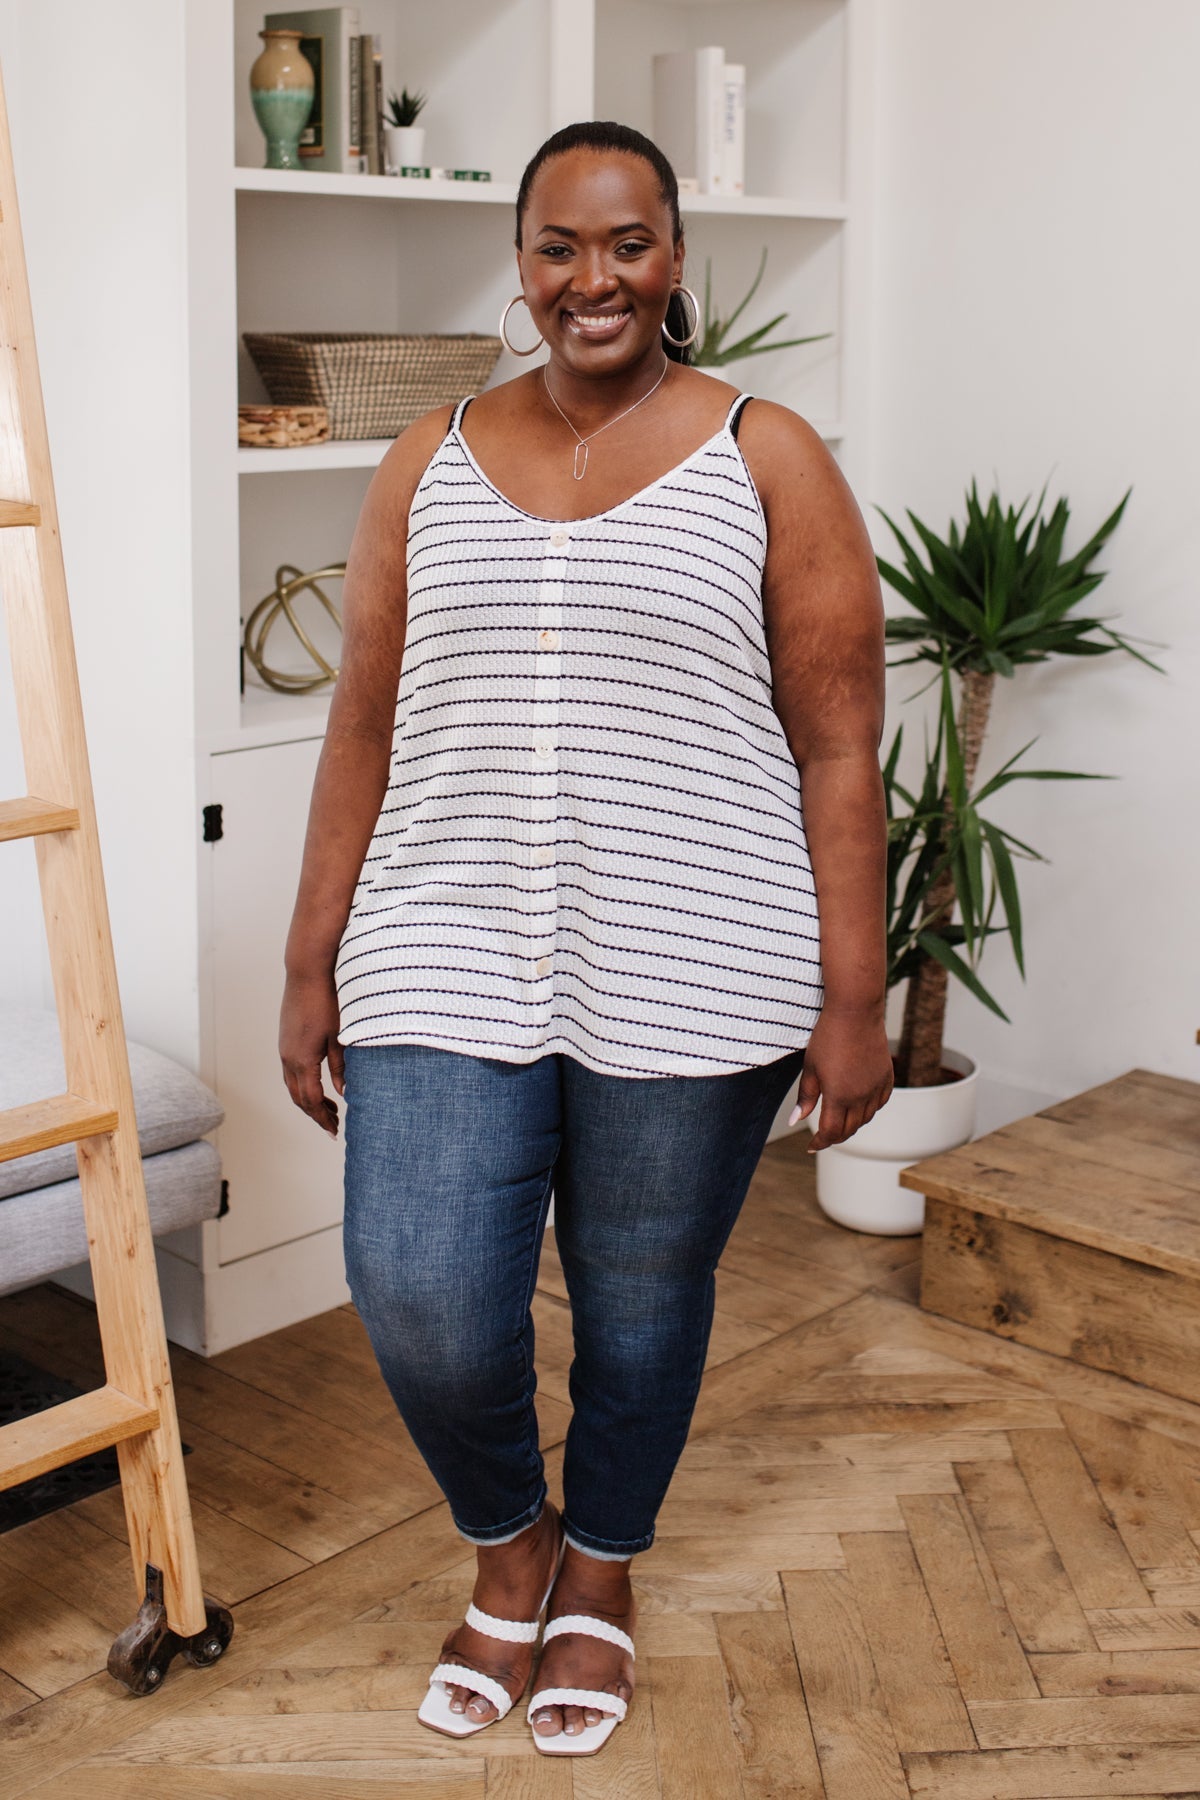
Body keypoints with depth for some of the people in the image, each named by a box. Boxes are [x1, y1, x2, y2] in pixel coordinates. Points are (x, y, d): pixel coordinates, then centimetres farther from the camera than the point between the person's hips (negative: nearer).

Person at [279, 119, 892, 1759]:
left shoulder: (768, 460, 0)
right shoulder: (431, 464, 8)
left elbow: (839, 749, -2)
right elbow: (364, 731, 10)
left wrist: (853, 1001, -5)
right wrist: (313, 966, 8)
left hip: (685, 984, -1)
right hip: (448, 962, 2)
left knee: (642, 1301, 11)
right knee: (418, 1298, -7)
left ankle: (600, 1571, 40)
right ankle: (507, 1542, 26)